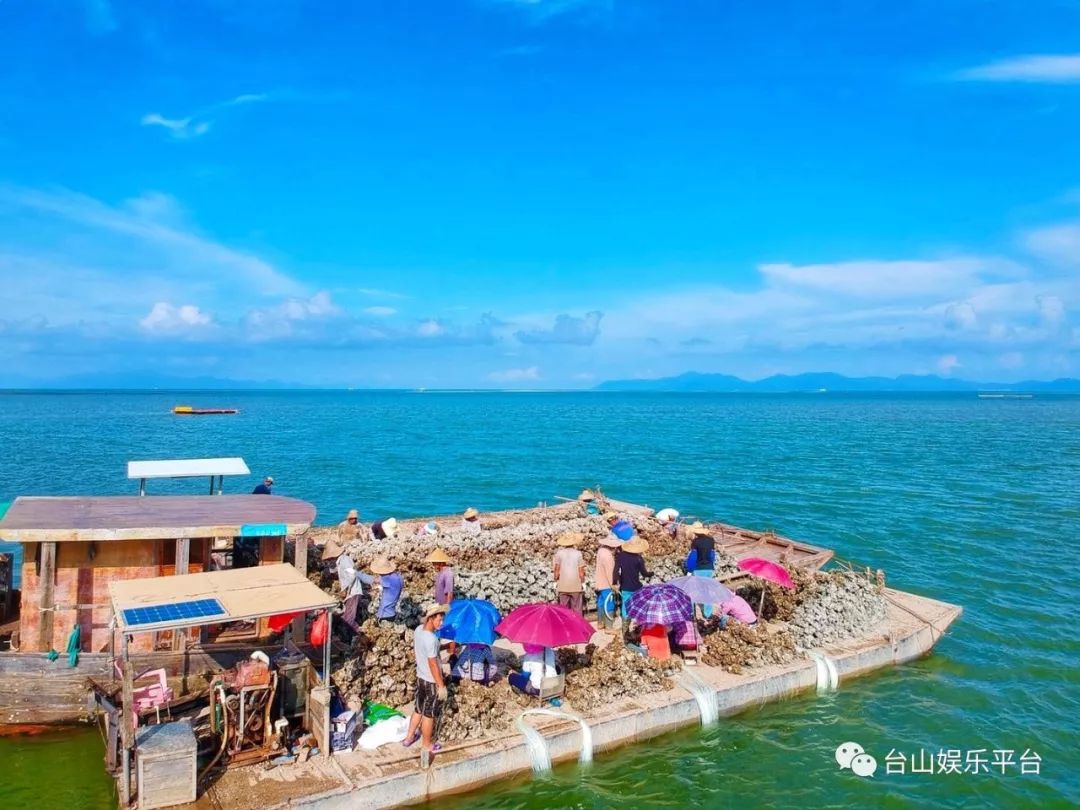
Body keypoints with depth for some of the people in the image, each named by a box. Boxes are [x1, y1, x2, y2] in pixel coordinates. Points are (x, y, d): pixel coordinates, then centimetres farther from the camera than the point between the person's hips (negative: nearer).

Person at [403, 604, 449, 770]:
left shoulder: (418, 630, -5)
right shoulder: (431, 639, -30)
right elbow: (433, 664, -26)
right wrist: (441, 686, -18)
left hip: (420, 677, 8)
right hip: (432, 681, -8)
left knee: (419, 709, 25)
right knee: (429, 714, 11)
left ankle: (409, 737, 39)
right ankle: (426, 745, 27)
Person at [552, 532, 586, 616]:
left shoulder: (559, 553, -3)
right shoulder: (578, 554, -5)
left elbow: (557, 570, -3)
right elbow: (581, 571, -4)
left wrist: (556, 582, 8)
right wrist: (583, 583, 7)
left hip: (563, 586, 1)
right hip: (576, 586, -1)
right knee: (577, 610, 6)